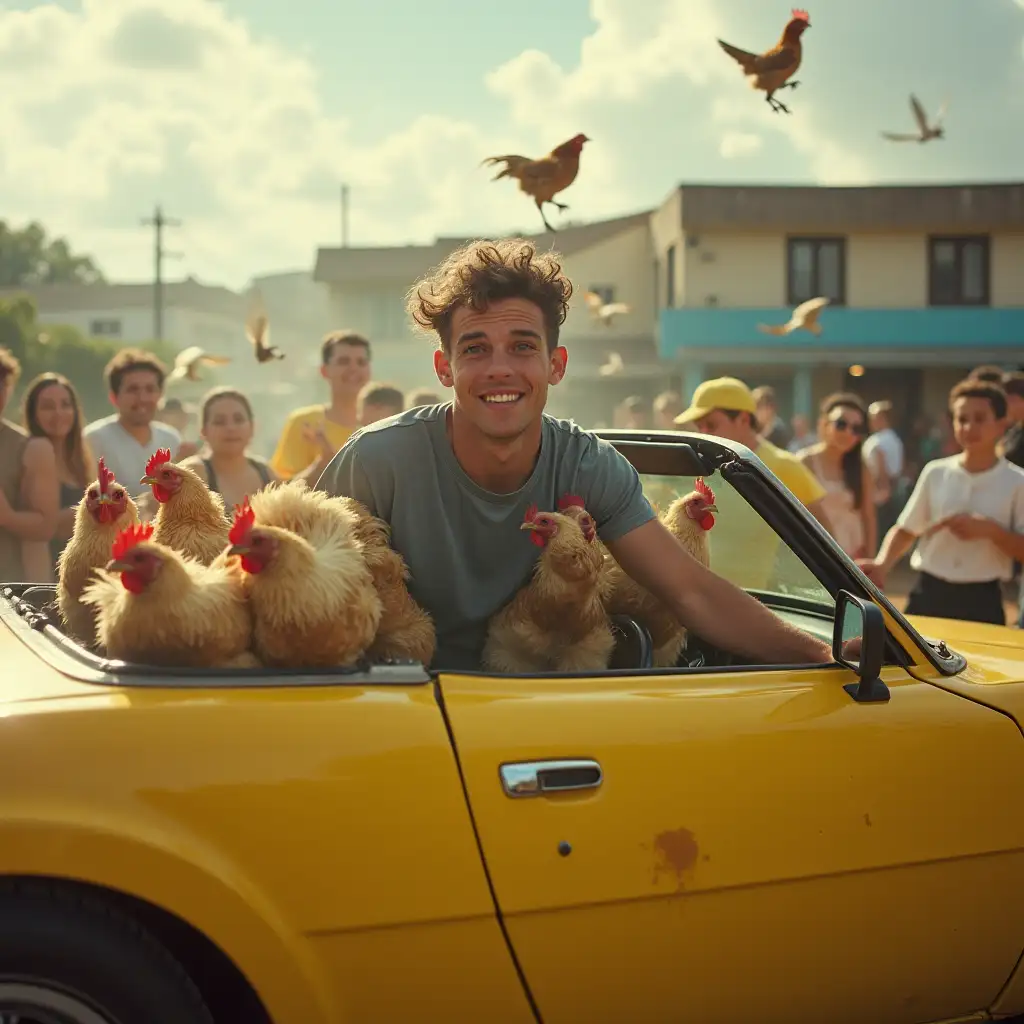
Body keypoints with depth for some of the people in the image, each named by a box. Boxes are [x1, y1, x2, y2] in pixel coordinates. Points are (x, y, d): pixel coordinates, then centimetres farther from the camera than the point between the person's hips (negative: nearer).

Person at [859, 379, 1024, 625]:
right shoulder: (935, 473, 5)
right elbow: (906, 530, 9)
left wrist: (989, 530, -19)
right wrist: (882, 564, -9)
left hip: (981, 602, -2)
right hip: (928, 595, 2)